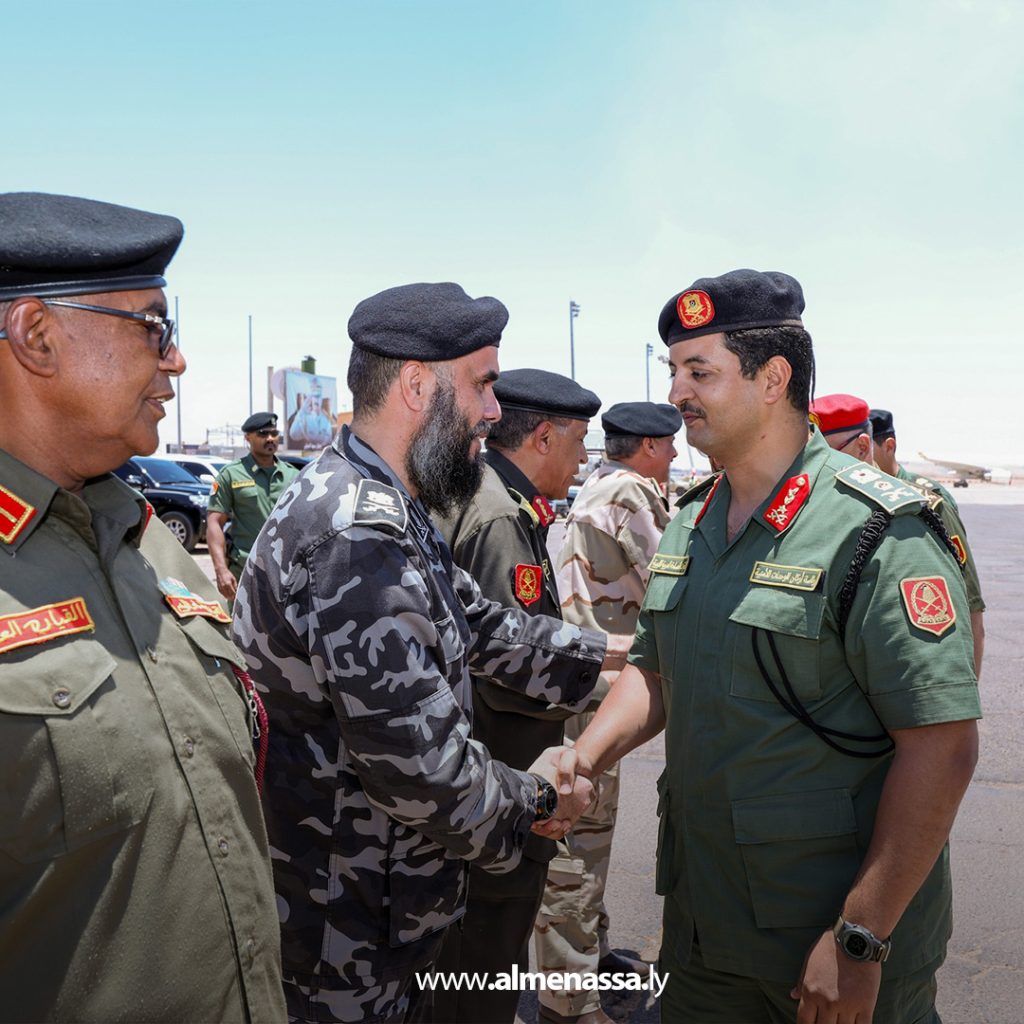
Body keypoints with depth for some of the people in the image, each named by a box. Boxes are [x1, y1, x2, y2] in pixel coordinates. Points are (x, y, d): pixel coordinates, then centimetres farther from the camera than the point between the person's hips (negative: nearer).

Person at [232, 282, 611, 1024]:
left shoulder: (388, 510, 5)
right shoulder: (357, 539, -30)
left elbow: (482, 626, 13)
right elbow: (419, 764, -29)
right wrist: (536, 798, -11)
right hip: (342, 931, -9)